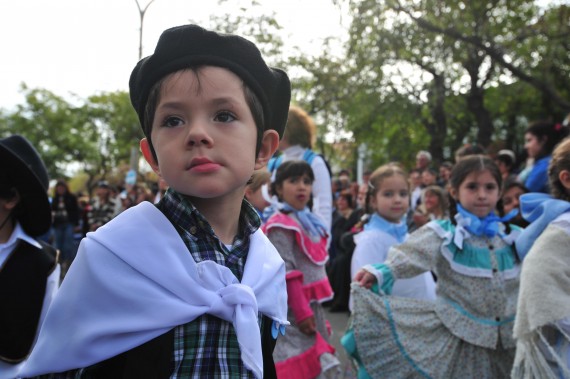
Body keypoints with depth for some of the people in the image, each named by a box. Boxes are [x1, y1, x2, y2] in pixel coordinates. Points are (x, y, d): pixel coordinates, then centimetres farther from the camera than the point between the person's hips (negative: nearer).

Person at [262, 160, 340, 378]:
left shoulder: (310, 222, 14)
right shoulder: (280, 226, -15)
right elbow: (287, 275, -20)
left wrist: (314, 310, 20)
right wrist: (301, 312, -21)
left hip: (314, 305, 9)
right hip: (292, 309, -9)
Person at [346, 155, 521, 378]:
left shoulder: (512, 237, 6)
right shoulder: (444, 234, -9)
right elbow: (409, 256, -23)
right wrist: (380, 273, -39)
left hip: (505, 342, 4)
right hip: (459, 338, -4)